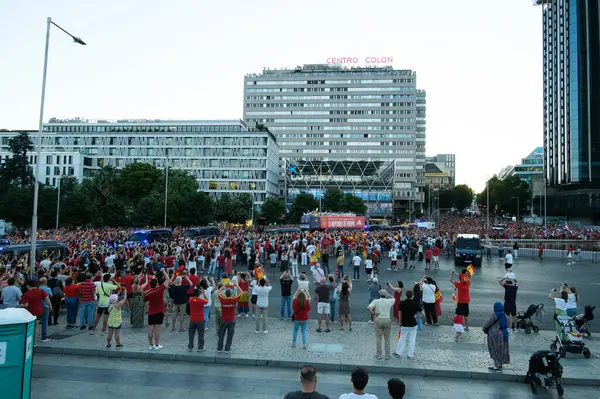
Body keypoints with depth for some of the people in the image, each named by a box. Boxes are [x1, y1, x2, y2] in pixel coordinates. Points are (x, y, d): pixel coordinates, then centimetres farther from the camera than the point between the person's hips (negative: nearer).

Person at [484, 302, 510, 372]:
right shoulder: (504, 315, 4)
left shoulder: (494, 314, -16)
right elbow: (507, 325, 11)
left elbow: (489, 323, -15)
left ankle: (497, 366, 4)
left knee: (495, 350, 1)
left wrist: (485, 328, 2)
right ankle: (500, 364, 28)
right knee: (501, 349, 16)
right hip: (503, 334, 7)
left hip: (495, 334, -7)